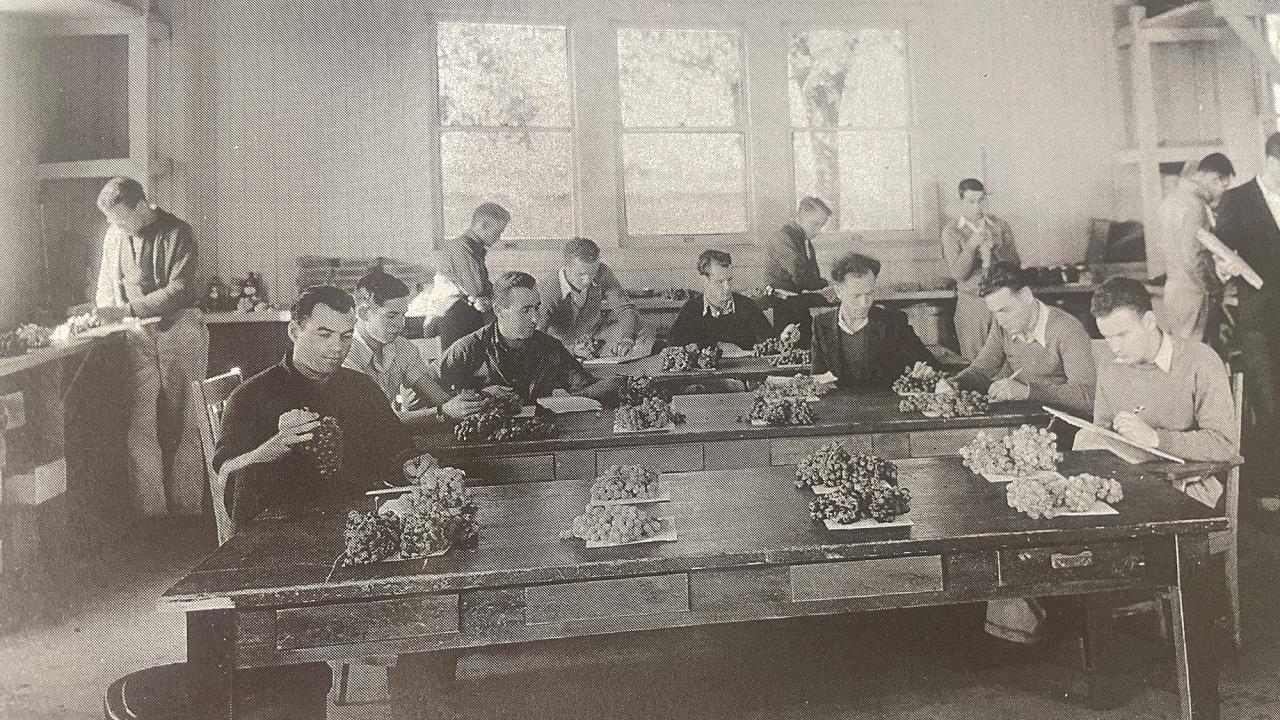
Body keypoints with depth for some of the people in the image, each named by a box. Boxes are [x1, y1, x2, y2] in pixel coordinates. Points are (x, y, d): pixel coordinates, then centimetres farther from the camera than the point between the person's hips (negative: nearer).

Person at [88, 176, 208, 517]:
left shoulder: (176, 233, -7)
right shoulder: (113, 237, 8)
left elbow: (180, 291, -15)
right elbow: (106, 290, 19)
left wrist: (128, 309, -21)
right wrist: (100, 311, 0)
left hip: (180, 332, -4)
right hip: (139, 337, 4)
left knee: (183, 428, 1)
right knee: (139, 426, -5)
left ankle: (186, 512, 11)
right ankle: (151, 514, 0)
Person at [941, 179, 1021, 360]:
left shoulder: (1000, 226, 6)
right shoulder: (951, 232, -2)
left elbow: (1015, 265, 1)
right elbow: (959, 274, -10)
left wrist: (997, 246, -15)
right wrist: (972, 245, -22)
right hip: (972, 303, -2)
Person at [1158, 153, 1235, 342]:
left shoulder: (1171, 198, 9)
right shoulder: (1194, 205, -19)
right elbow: (1194, 257, -23)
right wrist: (1213, 287, -8)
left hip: (1172, 285, 9)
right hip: (1192, 291, -9)